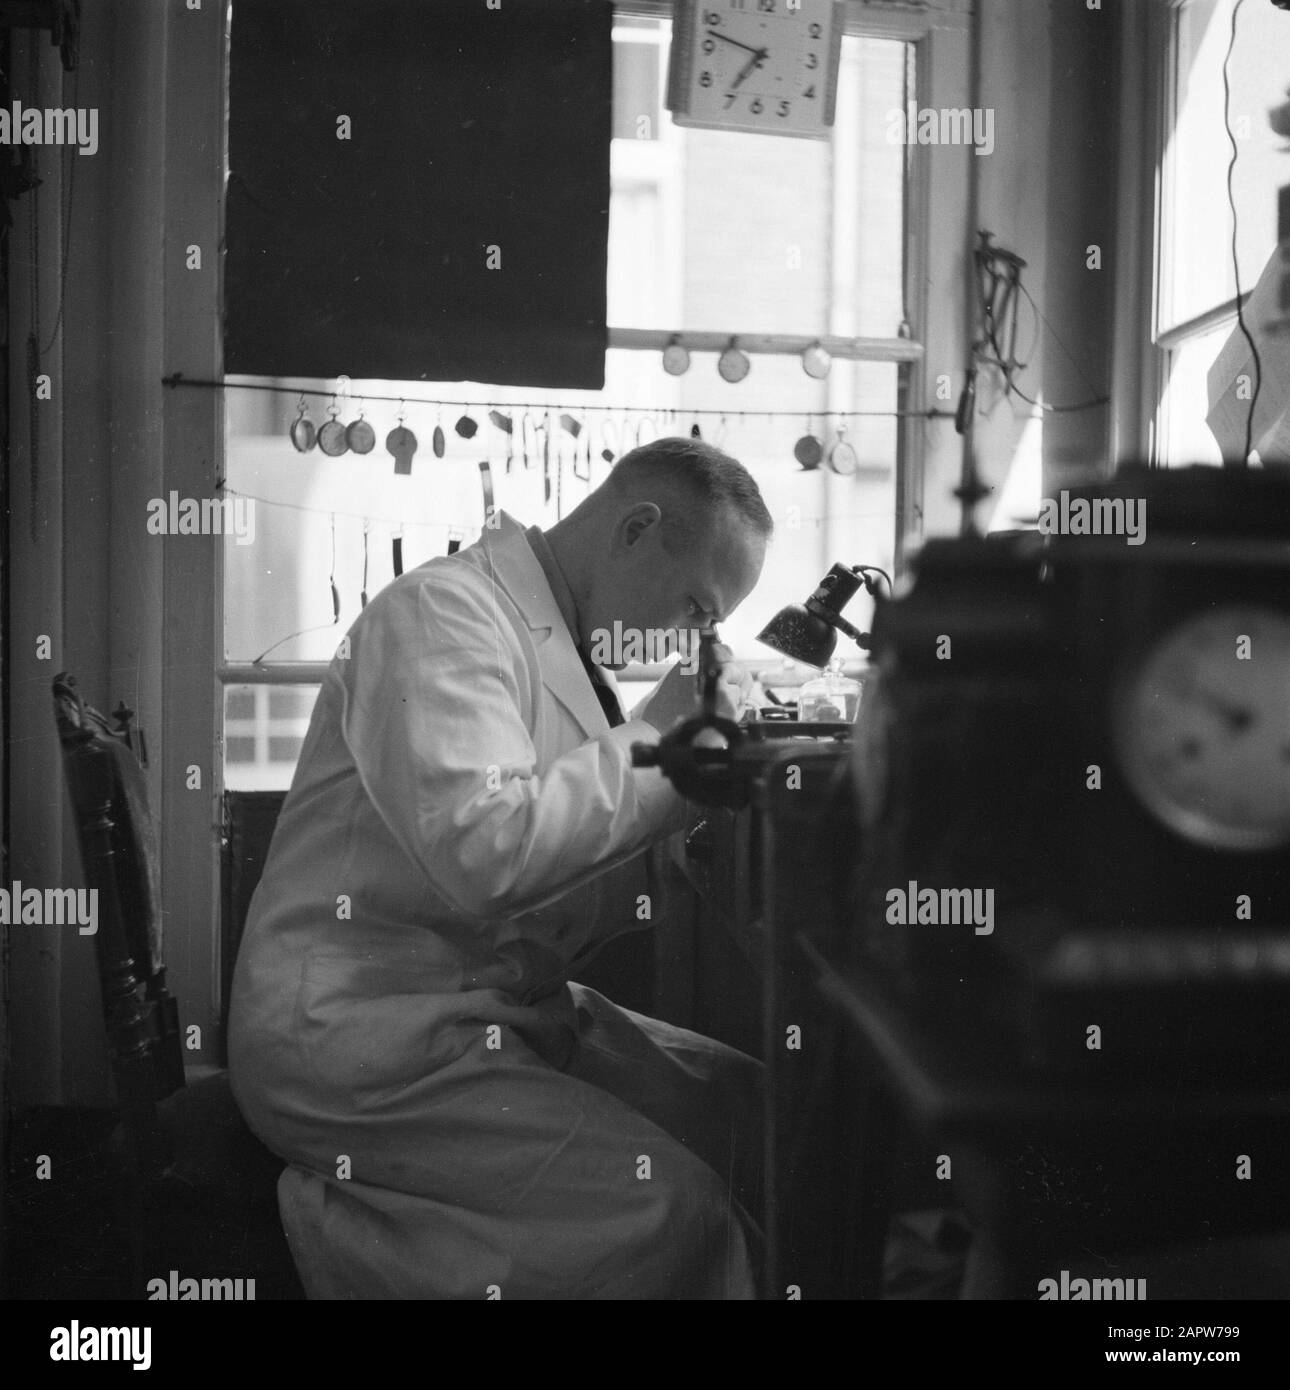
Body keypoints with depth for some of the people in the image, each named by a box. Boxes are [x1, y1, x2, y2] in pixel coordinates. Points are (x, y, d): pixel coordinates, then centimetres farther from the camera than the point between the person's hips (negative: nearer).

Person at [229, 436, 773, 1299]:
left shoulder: (558, 637, 13)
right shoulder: (444, 611, -14)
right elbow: (482, 851, -29)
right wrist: (654, 737, -17)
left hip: (499, 1009, 9)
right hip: (360, 1034, -9)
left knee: (750, 1104, -2)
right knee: (669, 1202, -21)